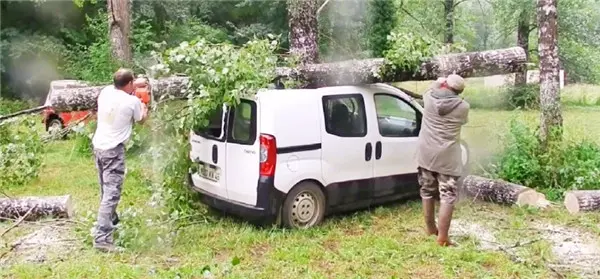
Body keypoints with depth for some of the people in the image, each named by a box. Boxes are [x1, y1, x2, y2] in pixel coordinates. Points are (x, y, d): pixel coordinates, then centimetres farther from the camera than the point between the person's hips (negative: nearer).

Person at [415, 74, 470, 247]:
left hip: (426, 153, 3)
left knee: (427, 192, 17)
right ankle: (442, 237, -4)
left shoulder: (429, 98, -2)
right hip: (447, 157, -3)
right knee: (447, 196, 0)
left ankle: (430, 229, 32)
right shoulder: (463, 106, -6)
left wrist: (437, 84, 40)